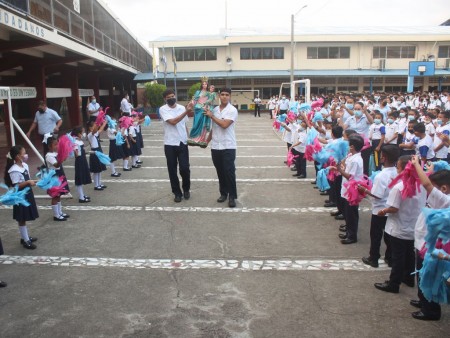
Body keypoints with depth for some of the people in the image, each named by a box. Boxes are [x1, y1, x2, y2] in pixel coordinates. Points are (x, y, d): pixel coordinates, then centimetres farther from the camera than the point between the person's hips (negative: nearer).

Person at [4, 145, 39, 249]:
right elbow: (16, 186, -21)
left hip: (27, 195, 8)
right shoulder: (14, 170, -21)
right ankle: (26, 240, 11)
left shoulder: (25, 165, 4)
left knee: (24, 218, 18)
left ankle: (25, 237, 30)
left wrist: (31, 182, -3)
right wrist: (27, 182, -28)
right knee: (21, 219, 3)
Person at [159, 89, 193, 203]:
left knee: (184, 168, -1)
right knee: (172, 170, 5)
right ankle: (177, 193, 18)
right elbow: (173, 122, -21)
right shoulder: (163, 109, -6)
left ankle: (186, 189, 23)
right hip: (170, 144, -2)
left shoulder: (182, 107, 7)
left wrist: (188, 138, 11)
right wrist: (186, 111, -25)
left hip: (182, 143, 2)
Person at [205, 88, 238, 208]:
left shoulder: (232, 110, -8)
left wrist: (211, 116, -12)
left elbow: (224, 124, -20)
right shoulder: (214, 110, 10)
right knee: (220, 172, 12)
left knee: (229, 172, -3)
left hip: (228, 146, -5)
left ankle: (232, 196, 5)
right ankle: (223, 193, 24)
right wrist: (207, 140, 14)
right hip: (215, 146, 5)